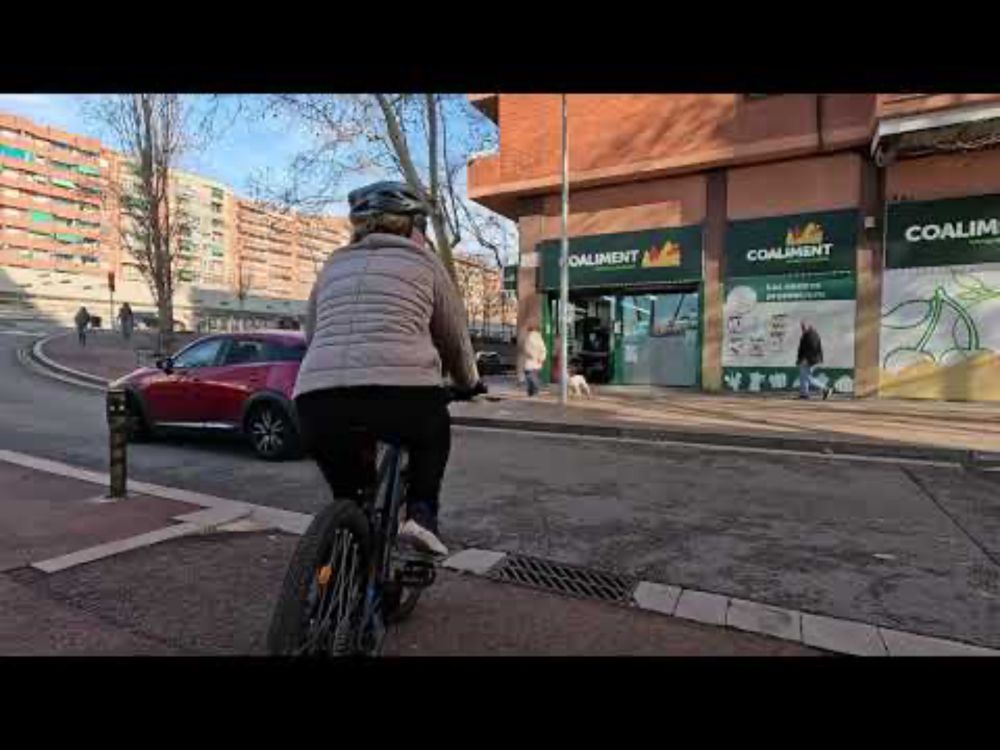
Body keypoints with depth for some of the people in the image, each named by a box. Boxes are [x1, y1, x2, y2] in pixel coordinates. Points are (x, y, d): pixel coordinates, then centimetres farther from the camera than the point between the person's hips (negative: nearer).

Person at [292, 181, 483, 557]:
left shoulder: (333, 265, 25)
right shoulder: (424, 262, 16)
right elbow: (455, 339, 22)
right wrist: (470, 383, 41)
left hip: (317, 402, 4)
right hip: (403, 396, -3)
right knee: (435, 432, 30)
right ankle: (421, 514, 14)